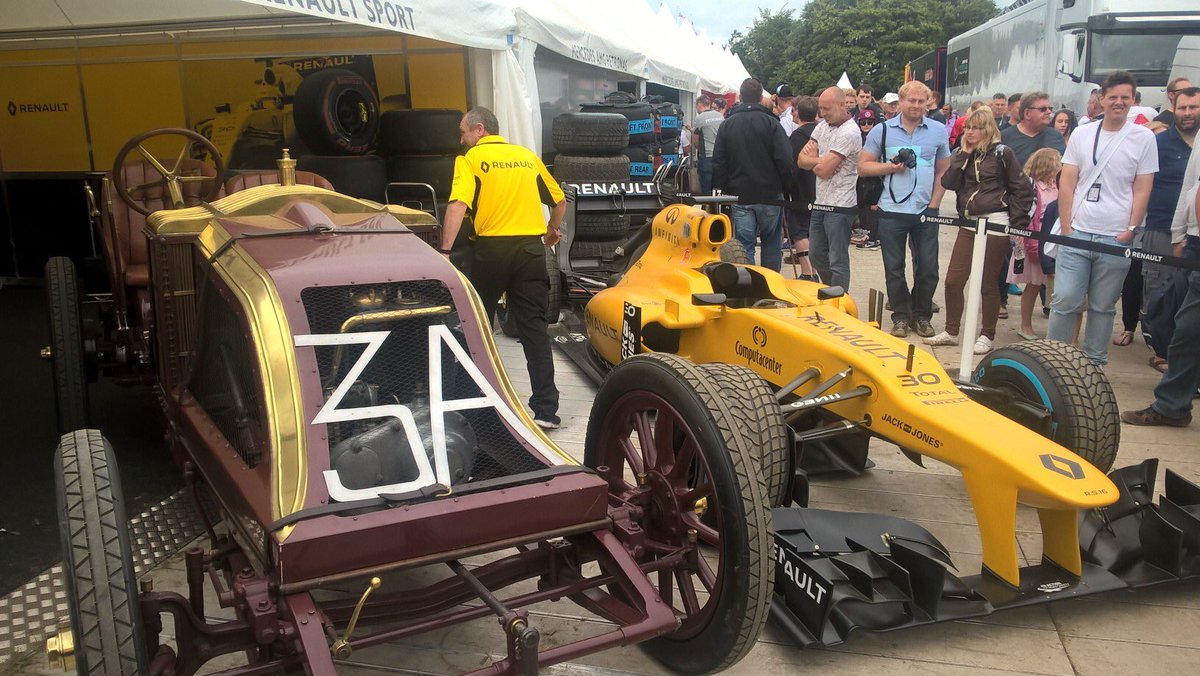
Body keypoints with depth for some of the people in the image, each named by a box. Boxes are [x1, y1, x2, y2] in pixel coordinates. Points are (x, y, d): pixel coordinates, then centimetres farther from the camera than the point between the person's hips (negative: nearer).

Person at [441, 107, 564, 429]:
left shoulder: (471, 158, 2)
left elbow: (458, 205, -14)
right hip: (531, 248, 3)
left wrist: (445, 250, -16)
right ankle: (546, 408, 2)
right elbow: (559, 200, 22)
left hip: (491, 248, -3)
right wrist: (553, 231, 39)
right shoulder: (528, 155, 15)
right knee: (534, 327, 6)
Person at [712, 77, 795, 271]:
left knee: (744, 245, 3)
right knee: (771, 244, 12)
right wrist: (784, 185, 3)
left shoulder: (727, 124, 3)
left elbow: (718, 163, 3)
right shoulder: (771, 123, -5)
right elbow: (785, 160, -11)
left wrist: (723, 189, 10)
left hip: (739, 196, 1)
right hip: (770, 196, -1)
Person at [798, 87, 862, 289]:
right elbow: (801, 161, 5)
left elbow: (823, 171, -22)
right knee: (816, 255, 18)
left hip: (839, 206, -9)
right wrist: (820, 161, -14)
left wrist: (812, 160, -2)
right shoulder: (822, 126, 10)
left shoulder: (849, 132, -17)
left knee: (838, 261, -1)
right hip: (820, 203, 9)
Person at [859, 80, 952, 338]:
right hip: (892, 211, -1)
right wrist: (890, 167, -13)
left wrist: (934, 204, -1)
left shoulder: (938, 131, 6)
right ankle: (901, 316, 20)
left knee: (928, 268, 5)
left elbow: (943, 171, 9)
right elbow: (863, 166, 3)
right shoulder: (882, 130, 1)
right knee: (894, 269, 6)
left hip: (925, 211, 1)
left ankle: (921, 315, 21)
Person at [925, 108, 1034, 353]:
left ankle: (987, 335, 14)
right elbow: (948, 183, -4)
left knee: (988, 282, 2)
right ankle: (951, 332, 17)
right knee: (953, 280, 3)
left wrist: (1018, 223, -5)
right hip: (968, 223, 5)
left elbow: (1023, 189, -1)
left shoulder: (1002, 153, -2)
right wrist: (964, 154, -7)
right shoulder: (961, 155, 11)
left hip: (995, 224, -5)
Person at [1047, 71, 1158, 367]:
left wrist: (1130, 230, -6)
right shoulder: (1082, 134, 7)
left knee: (1103, 307, 7)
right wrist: (1066, 227, -1)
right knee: (1064, 301, -2)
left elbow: (1142, 191, 2)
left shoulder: (1143, 138, 3)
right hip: (1076, 234, 1)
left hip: (1116, 239, -1)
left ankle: (1094, 362, 17)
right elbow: (1066, 184, 6)